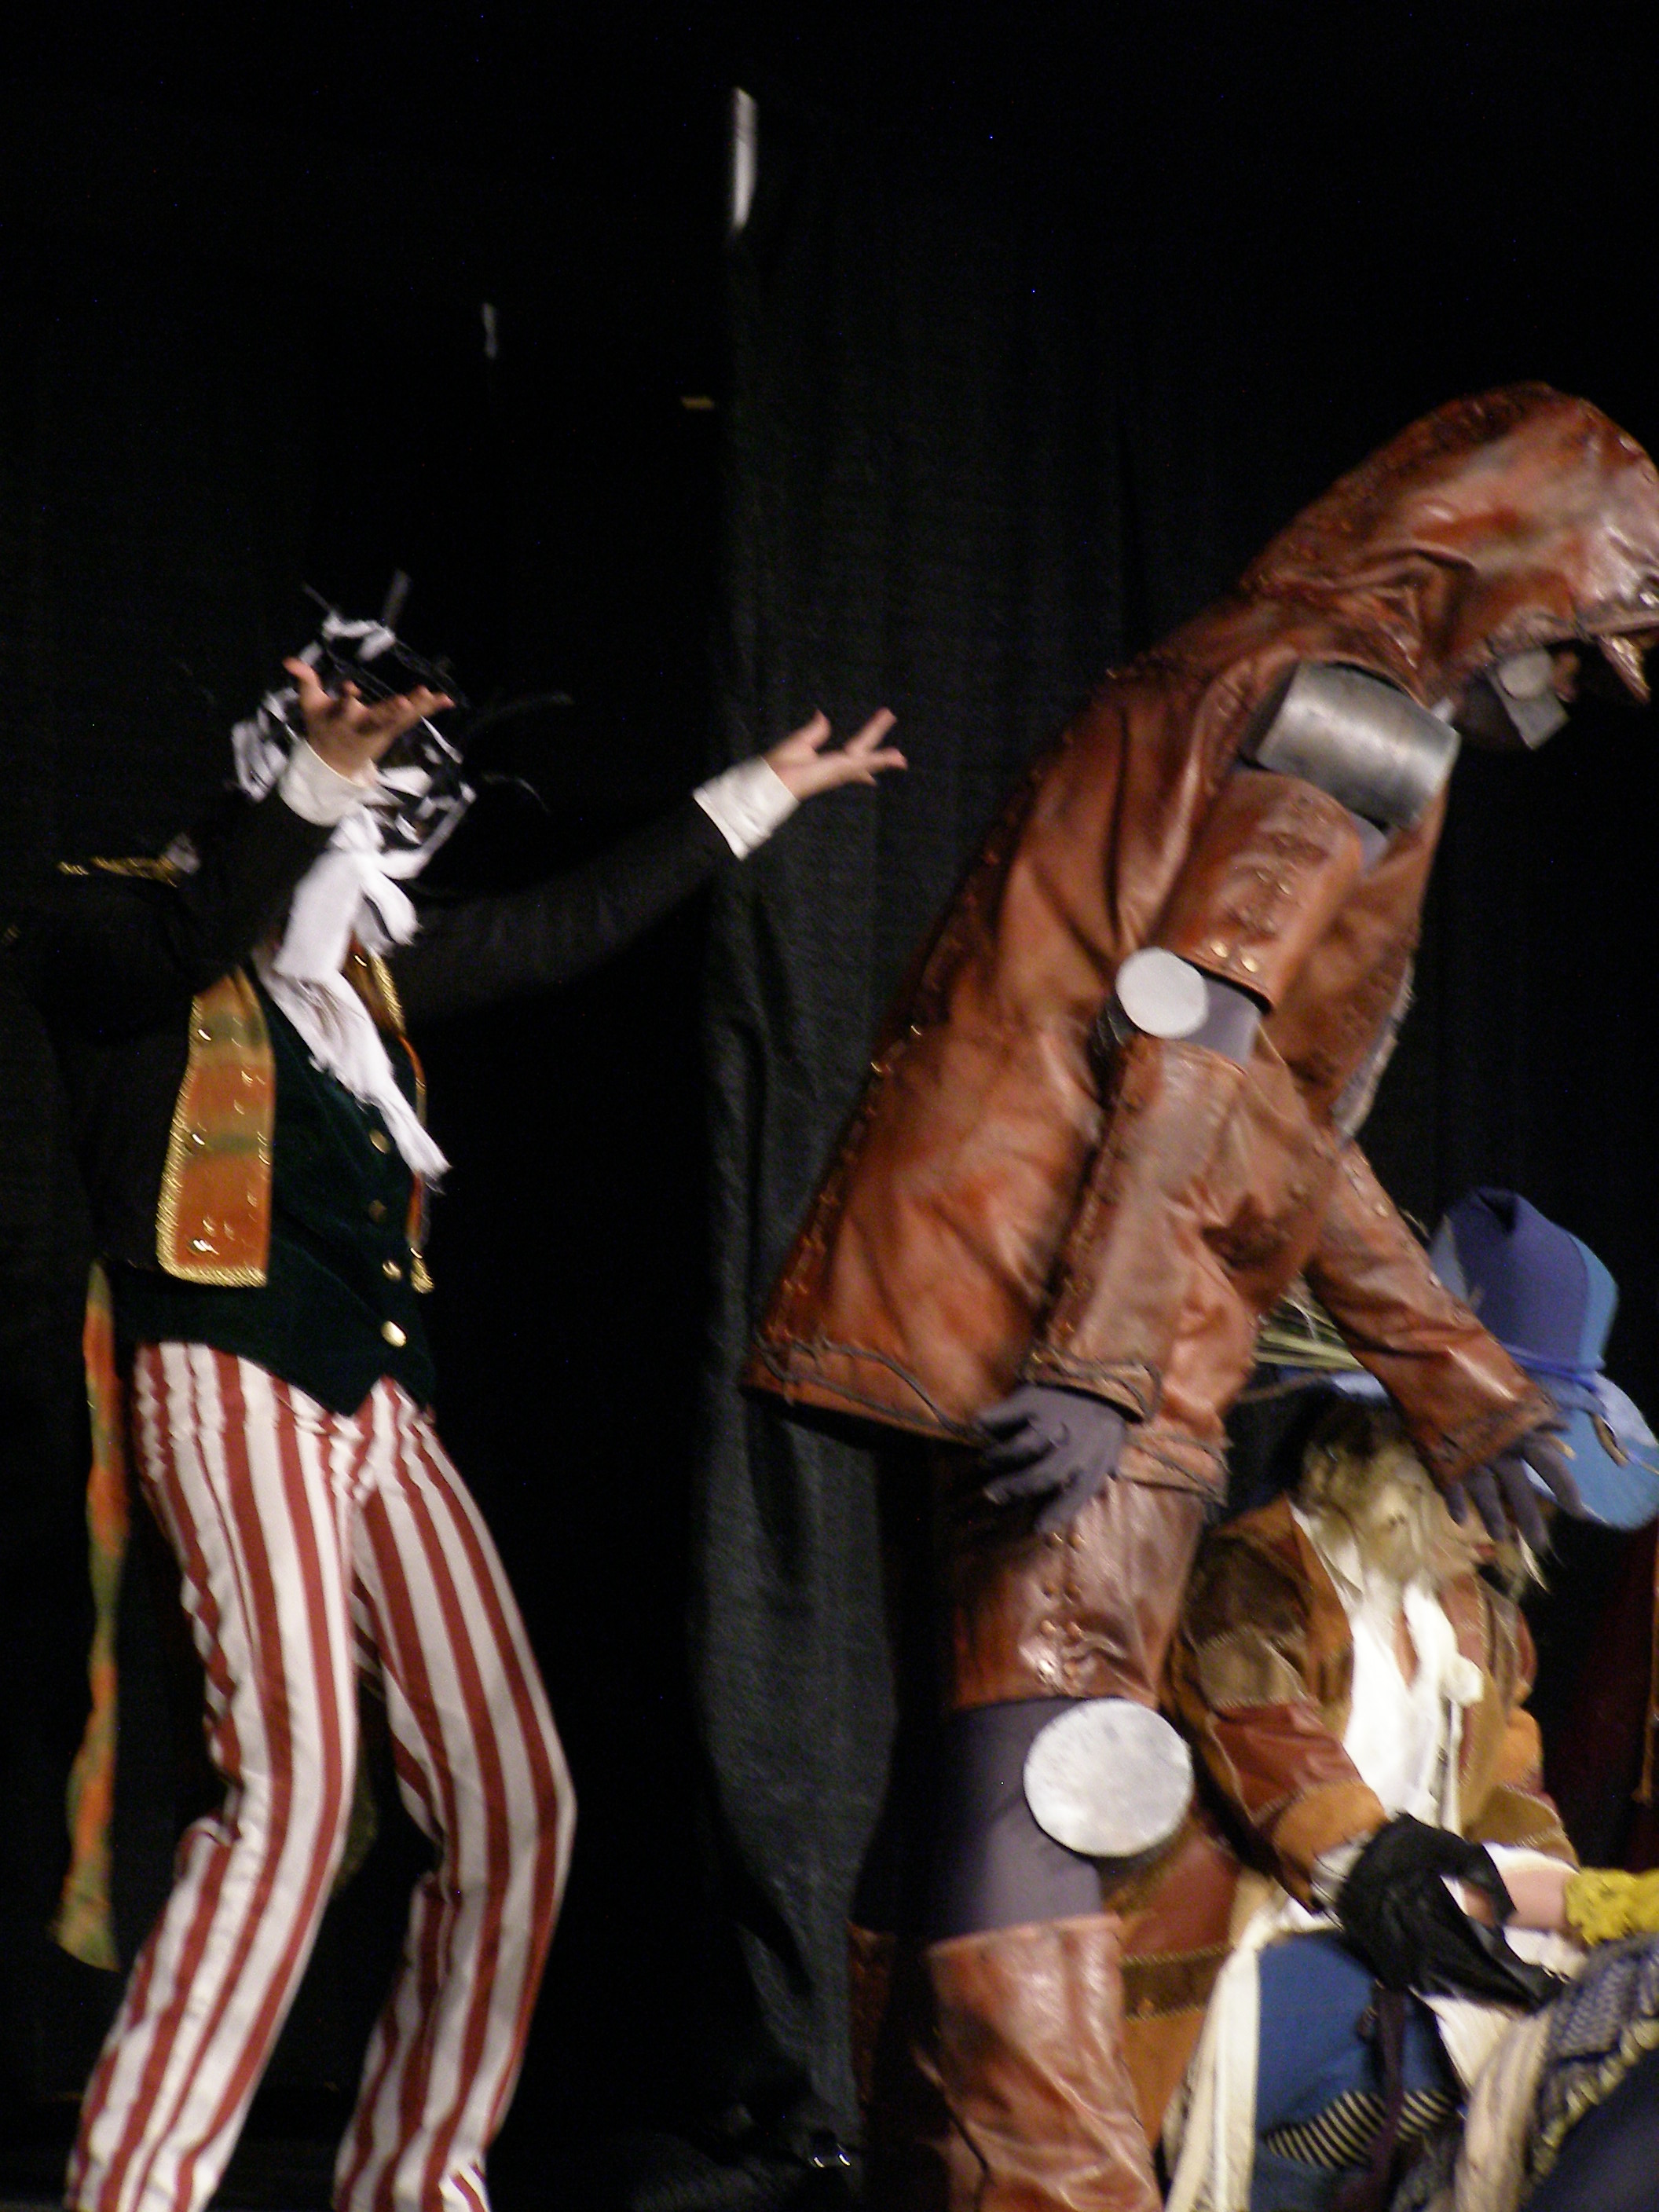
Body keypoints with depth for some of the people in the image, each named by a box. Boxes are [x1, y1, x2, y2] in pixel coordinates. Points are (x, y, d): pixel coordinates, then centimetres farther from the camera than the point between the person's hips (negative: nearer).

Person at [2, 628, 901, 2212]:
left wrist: (767, 787, 38)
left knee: (514, 1798, 4)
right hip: (231, 1391, -8)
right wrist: (320, 778, -36)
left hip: (376, 1410, 8)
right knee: (292, 1778, -23)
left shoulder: (362, 969, 22)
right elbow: (199, 940, -23)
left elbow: (571, 924, 32)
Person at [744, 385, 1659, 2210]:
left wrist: (1455, 1377, 30)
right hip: (1073, 1301, -10)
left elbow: (1283, 1118, 29)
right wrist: (1102, 1360, -26)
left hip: (989, 1293, 10)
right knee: (1050, 1747, -13)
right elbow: (1195, 1038, -19)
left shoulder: (1250, 689, 26)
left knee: (995, 1761, 12)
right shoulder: (1357, 707, -6)